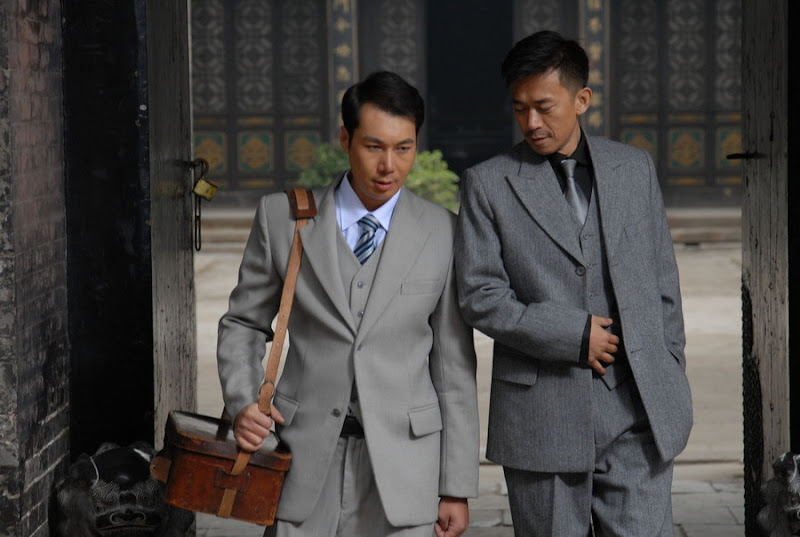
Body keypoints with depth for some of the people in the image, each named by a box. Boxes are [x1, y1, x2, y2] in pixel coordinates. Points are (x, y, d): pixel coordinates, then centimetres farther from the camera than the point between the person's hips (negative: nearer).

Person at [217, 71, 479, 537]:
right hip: (306, 452, 0)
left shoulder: (442, 232, 1)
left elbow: (455, 365, 3)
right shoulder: (283, 217, 2)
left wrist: (458, 487, 2)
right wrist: (242, 403, -7)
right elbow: (244, 324, 12)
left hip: (402, 460, 0)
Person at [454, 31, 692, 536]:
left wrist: (672, 383, 11)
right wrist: (574, 335, -12)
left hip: (638, 406, 2)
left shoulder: (635, 168, 10)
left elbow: (663, 281, 14)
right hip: (542, 414, -1)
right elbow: (479, 296, -5)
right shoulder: (488, 184, 1)